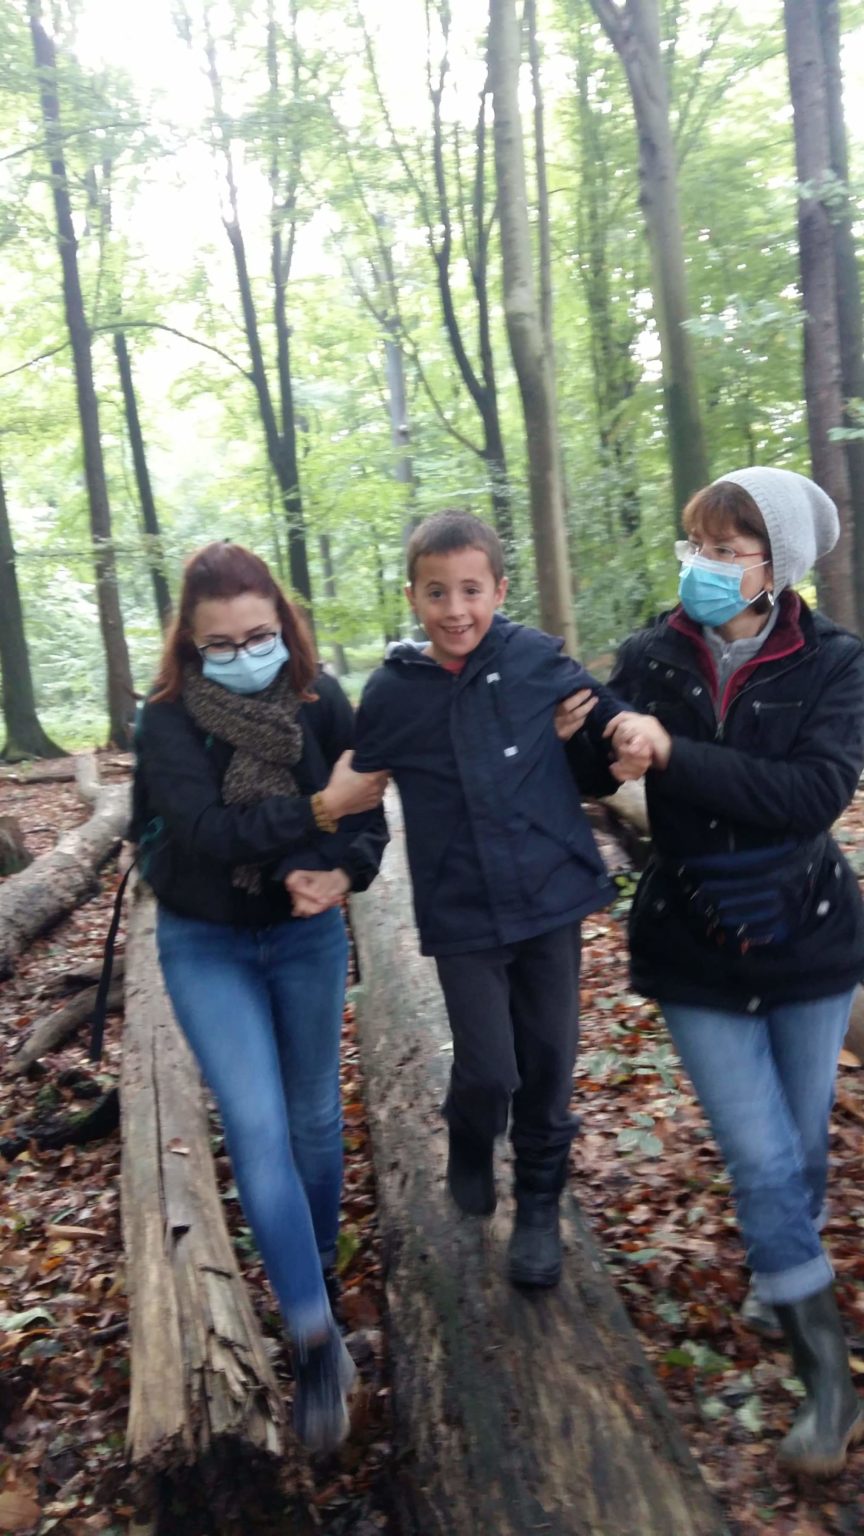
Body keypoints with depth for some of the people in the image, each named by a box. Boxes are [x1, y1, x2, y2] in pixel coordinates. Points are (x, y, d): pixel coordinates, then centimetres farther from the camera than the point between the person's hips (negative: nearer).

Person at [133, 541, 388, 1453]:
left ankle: (317, 1273, 39)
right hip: (205, 945, -2)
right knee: (257, 1128, -10)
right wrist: (318, 808, -37)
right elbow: (205, 828, -29)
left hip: (307, 935, 2)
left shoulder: (321, 701, -10)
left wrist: (340, 876, -28)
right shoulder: (170, 719, -16)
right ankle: (315, 1338, -1)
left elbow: (367, 816, -8)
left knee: (314, 1116, 14)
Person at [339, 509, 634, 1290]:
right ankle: (471, 1142, 35)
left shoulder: (538, 660, -8)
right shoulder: (391, 692, -5)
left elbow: (614, 720, 2)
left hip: (550, 894, 1)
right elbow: (362, 789, 6)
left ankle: (540, 1203, 33)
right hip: (461, 912, 0)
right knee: (489, 1070, -1)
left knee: (549, 1064, 9)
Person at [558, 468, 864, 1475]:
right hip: (695, 947, 0)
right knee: (762, 1157, 0)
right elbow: (609, 769, 0)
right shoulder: (647, 659, -8)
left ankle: (781, 1274, 48)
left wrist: (675, 756, -31)